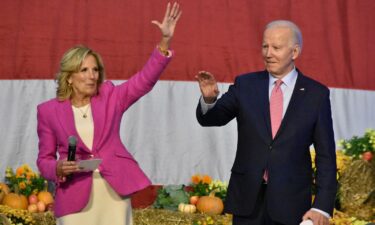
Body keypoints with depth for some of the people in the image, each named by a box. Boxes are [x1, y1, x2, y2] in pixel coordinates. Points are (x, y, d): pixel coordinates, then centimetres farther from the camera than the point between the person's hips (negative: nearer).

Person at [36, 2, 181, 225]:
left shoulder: (110, 96, 5)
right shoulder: (49, 110, 2)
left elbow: (145, 79, -5)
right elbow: (44, 159, 7)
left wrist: (165, 41, -17)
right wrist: (59, 168, -16)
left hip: (114, 191, 1)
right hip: (75, 196, -1)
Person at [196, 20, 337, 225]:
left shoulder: (316, 94, -1)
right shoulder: (245, 85, 4)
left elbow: (326, 155, -1)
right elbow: (210, 118, 3)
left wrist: (322, 207, -8)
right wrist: (209, 99, -20)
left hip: (290, 201, -1)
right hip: (247, 198, 2)